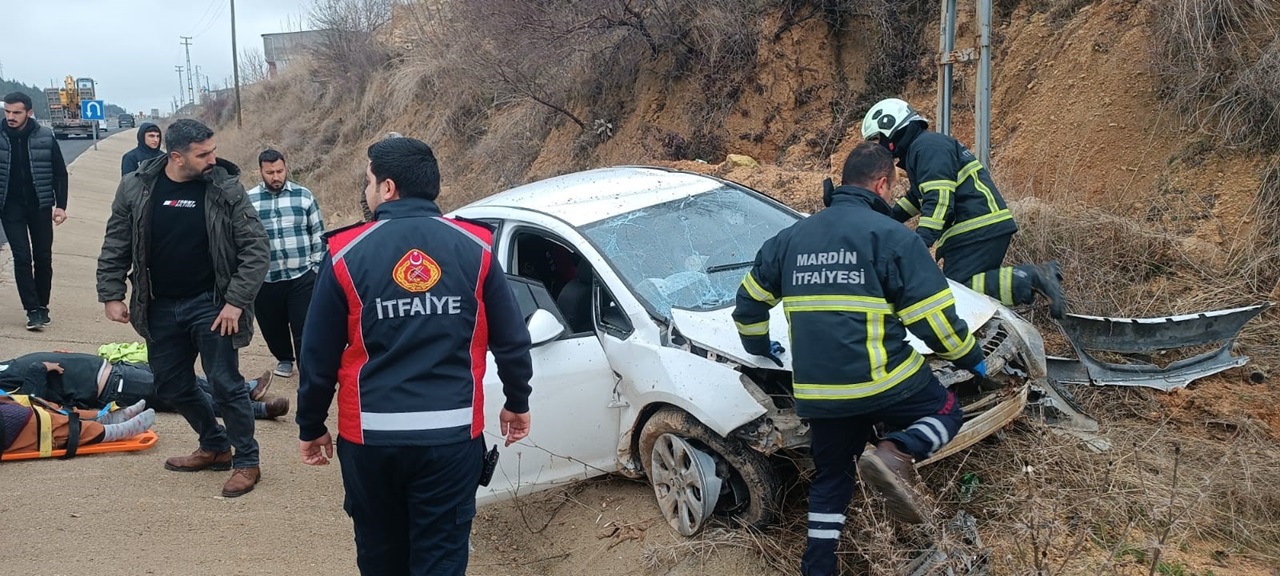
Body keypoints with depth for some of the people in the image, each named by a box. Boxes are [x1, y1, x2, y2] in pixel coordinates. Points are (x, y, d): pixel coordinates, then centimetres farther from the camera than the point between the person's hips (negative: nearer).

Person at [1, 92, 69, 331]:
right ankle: (32, 310, -1)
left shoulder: (45, 137, -4)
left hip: (40, 206, 1)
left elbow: (60, 173, 1)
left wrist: (60, 205, -5)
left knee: (43, 257, 7)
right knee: (22, 257, -4)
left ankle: (42, 305, 20)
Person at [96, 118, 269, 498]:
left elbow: (255, 248, -12)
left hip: (210, 304, -4)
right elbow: (116, 246, 6)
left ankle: (246, 462, 12)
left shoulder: (226, 188, -11)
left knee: (225, 384, -4)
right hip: (160, 308, 4)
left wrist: (237, 301, -16)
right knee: (172, 386, 15)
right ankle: (215, 447, 34)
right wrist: (111, 295, 1)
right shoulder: (136, 188, -4)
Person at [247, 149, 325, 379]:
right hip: (265, 279, 2)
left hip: (302, 276, -2)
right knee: (272, 326, 16)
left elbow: (318, 234, 4)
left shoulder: (304, 195, 0)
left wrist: (318, 267, 1)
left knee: (304, 327, -2)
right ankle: (284, 359, 40)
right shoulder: (248, 200, 0)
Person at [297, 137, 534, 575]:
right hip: (452, 433, 0)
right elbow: (511, 339, 3)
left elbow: (318, 354, 0)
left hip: (369, 435, 0)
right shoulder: (474, 247, -1)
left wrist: (311, 427, 14)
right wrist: (517, 402, 19)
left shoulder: (347, 253, -4)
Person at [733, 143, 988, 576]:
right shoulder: (891, 235, -5)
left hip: (817, 391, 5)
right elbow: (933, 316, -7)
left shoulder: (792, 237, 12)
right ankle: (895, 455, -10)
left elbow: (749, 300, 21)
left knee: (830, 479, 21)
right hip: (883, 381, -5)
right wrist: (970, 356, 10)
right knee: (945, 412, 20)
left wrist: (759, 346, 38)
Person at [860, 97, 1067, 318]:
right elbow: (917, 197, 40)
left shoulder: (927, 146, -9)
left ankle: (1029, 279, -21)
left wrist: (919, 243, -29)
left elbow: (938, 199, -22)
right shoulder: (918, 149, 24)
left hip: (979, 229, -11)